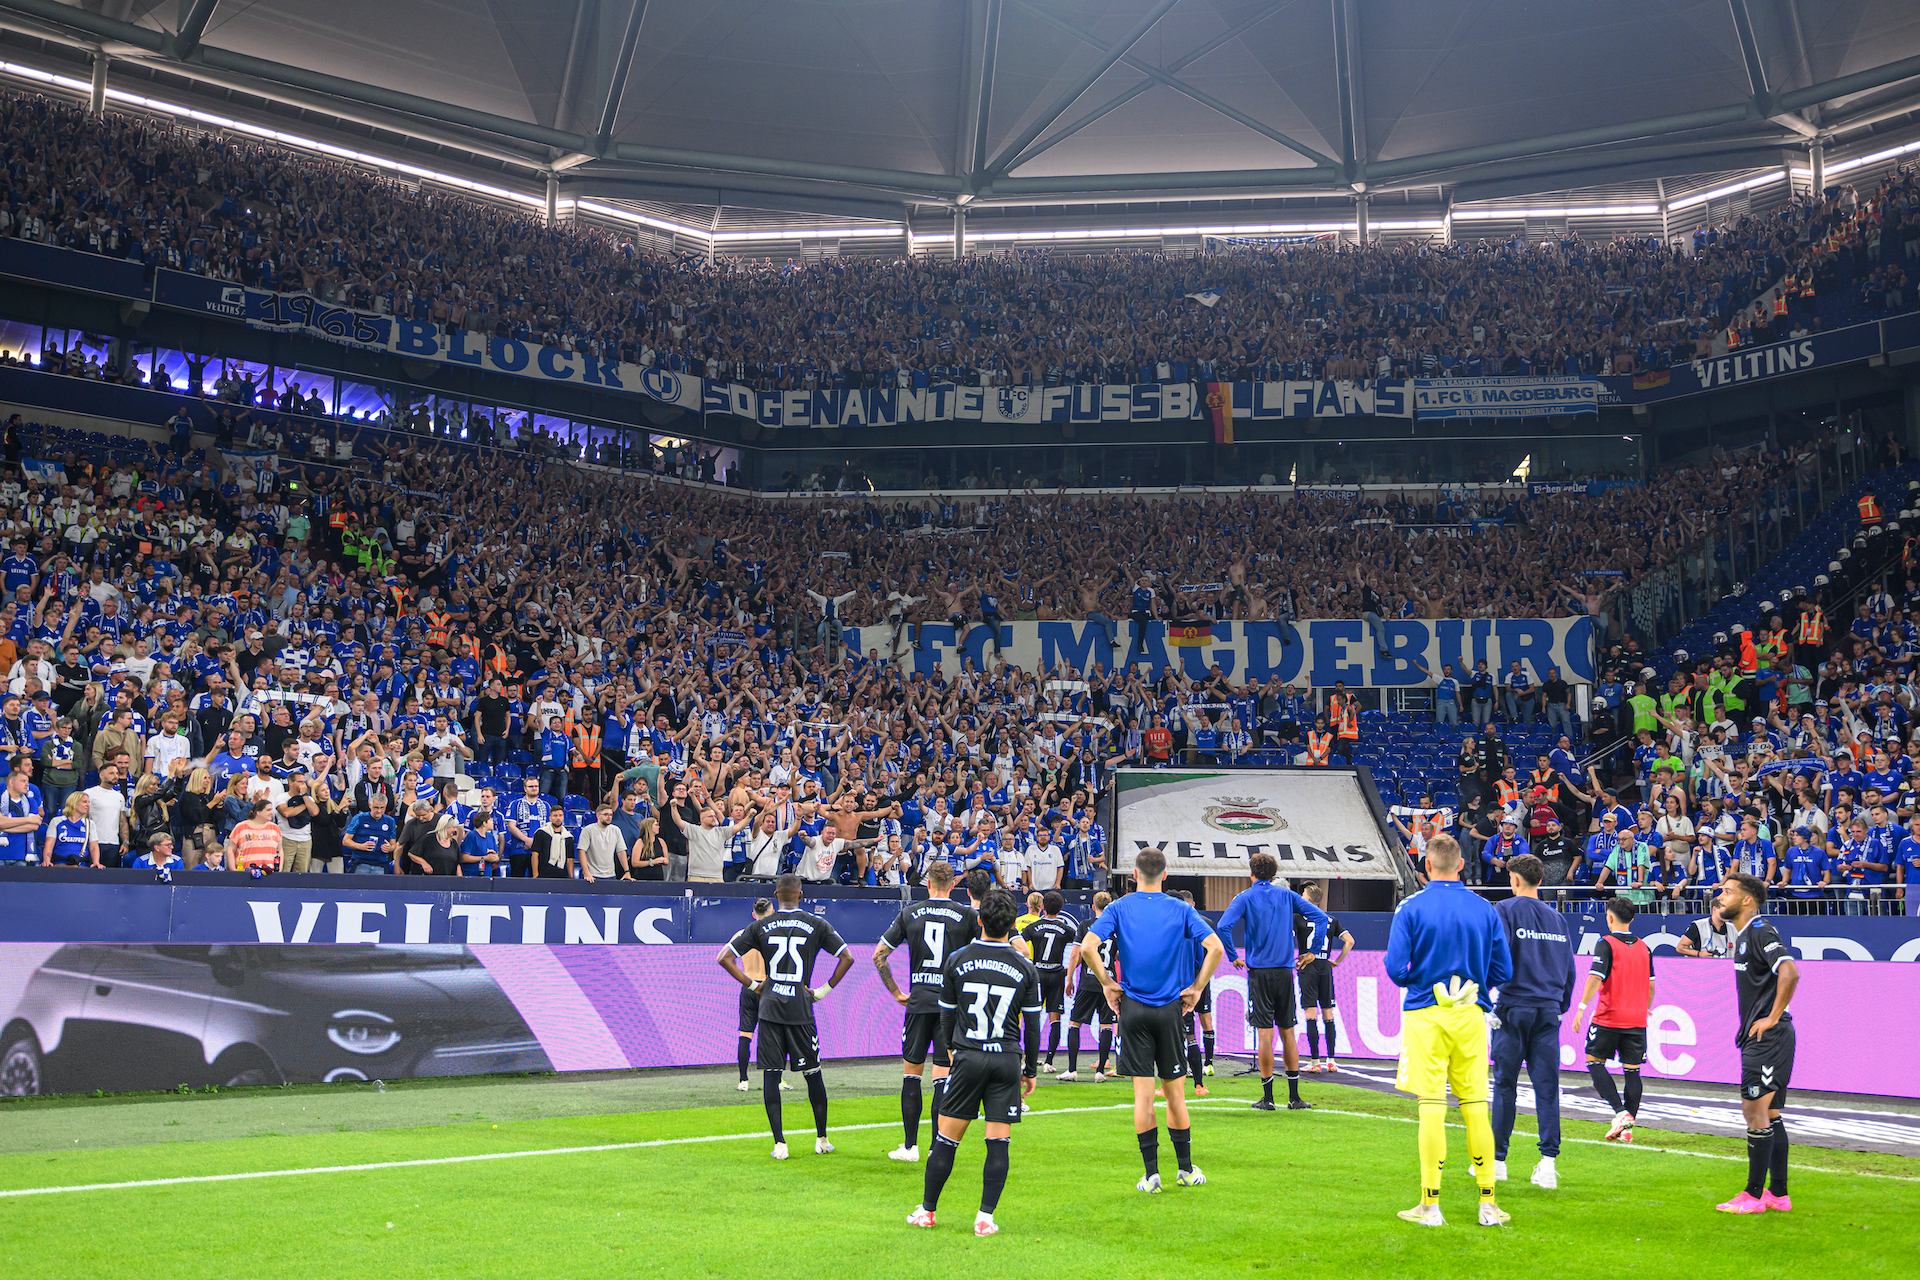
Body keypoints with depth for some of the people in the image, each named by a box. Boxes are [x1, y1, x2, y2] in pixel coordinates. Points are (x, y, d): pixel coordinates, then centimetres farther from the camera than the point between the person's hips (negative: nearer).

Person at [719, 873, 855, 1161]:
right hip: (800, 1009, -1)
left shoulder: (760, 927, 5)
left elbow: (725, 958, 4)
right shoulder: (816, 925, 3)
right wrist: (824, 990, 5)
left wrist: (752, 984, 9)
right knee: (812, 1073, 10)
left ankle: (779, 1143, 1)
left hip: (769, 1008, 1)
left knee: (770, 1075, 5)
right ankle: (821, 1139, 19)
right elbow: (847, 958, -1)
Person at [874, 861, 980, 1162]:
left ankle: (910, 1146, 16)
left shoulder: (909, 914, 5)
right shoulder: (967, 915, 0)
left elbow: (879, 955, 5)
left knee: (911, 1074, 13)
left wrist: (896, 993, 10)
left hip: (918, 1004, 1)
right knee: (943, 1078, 1)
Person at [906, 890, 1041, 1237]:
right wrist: (1031, 1070, 15)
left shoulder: (957, 960, 0)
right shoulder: (1025, 968, 1)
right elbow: (1032, 1025, 5)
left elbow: (947, 1015, 8)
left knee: (946, 1138, 7)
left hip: (968, 1058, 0)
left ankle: (927, 1210, 16)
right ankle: (985, 1217, 2)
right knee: (998, 1142, 4)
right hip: (1007, 1061, 0)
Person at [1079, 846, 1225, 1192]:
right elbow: (1215, 947, -7)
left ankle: (1151, 1173, 4)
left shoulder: (1119, 908, 0)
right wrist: (1196, 988, 2)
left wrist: (1107, 983, -1)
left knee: (1143, 1095, 2)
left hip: (1133, 1008, 0)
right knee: (1175, 1093, 10)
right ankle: (1186, 1168, 18)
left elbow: (1088, 947, -13)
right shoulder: (1180, 909, 2)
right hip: (1169, 1009, 0)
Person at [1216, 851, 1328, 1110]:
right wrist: (1313, 951, 6)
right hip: (1285, 972, 3)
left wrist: (1233, 957, -7)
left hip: (1259, 972, -3)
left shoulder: (1245, 897, -2)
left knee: (1264, 1033, -1)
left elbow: (1223, 926, -17)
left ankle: (1268, 1098, 2)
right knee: (1287, 1032, 9)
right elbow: (1321, 917, 3)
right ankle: (1294, 1097, 11)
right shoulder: (1287, 896, 8)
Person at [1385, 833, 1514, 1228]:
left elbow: (1395, 968, -9)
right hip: (1471, 1017, 3)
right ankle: (1488, 1204, 11)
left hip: (1426, 1015, -2)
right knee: (1475, 1107, 7)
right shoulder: (1485, 909, 4)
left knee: (1432, 1107, -1)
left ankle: (1430, 1205, 3)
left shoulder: (1411, 907, -5)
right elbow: (1503, 971, 6)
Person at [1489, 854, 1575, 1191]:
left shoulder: (1505, 910, -4)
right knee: (1547, 1085, 2)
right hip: (1549, 1011, 4)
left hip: (1514, 1008, -4)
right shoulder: (1558, 918, 13)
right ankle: (1548, 1162, -5)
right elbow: (1569, 967, 15)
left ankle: (1496, 1160, 10)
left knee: (1505, 1084, 3)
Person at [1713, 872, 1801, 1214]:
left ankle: (1754, 1196, -3)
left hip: (1768, 1036, -10)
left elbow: (1790, 972, -28)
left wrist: (1772, 1018, -22)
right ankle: (1778, 1194, 18)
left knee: (1755, 1109, -8)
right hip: (1758, 1037, 10)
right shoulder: (1743, 935, 17)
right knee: (1769, 1114, 12)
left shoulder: (1761, 931, -14)